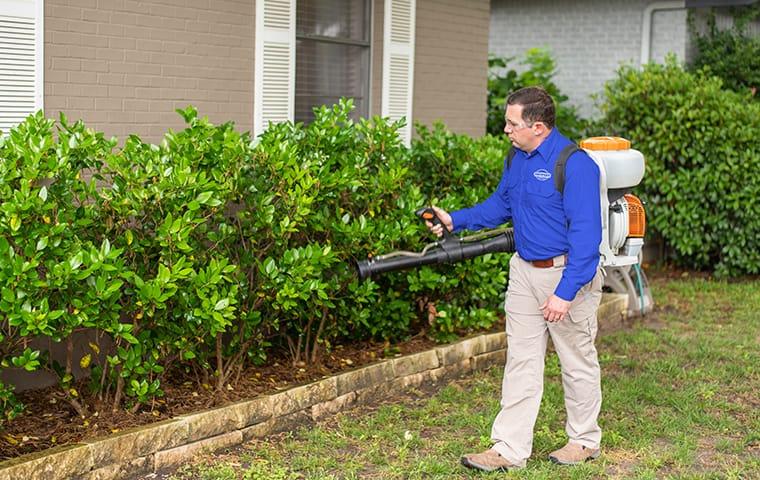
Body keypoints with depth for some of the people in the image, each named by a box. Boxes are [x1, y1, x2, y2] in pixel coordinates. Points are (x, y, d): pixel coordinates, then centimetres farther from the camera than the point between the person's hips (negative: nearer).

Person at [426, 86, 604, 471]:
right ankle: (510, 448, 11)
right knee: (521, 362, 7)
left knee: (577, 362, 9)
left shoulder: (574, 164, -20)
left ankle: (584, 440, 27)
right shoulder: (518, 160, 6)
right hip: (524, 270, 8)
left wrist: (565, 292, -26)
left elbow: (586, 234, -23)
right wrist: (456, 220, 8)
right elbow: (500, 205, 22)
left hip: (568, 273, -7)